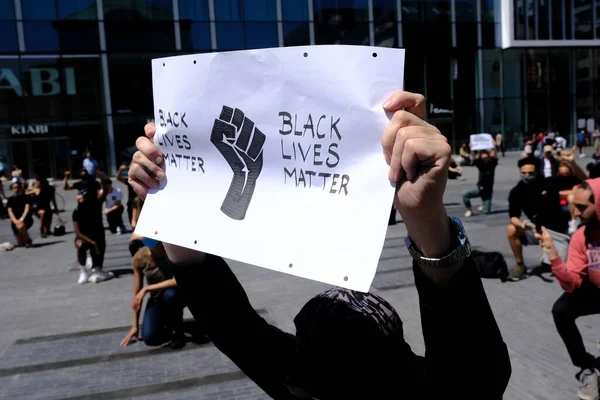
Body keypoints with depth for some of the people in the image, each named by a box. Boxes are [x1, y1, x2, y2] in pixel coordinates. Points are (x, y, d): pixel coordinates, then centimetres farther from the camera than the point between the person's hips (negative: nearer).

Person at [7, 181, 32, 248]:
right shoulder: (10, 199, 8)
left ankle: (28, 240, -14)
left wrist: (21, 219, -25)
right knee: (21, 244, -3)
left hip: (26, 220, -3)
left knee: (21, 226, -41)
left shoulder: (26, 197, 1)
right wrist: (15, 221, -19)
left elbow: (27, 209, -10)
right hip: (15, 221, 3)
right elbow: (10, 211, -1)